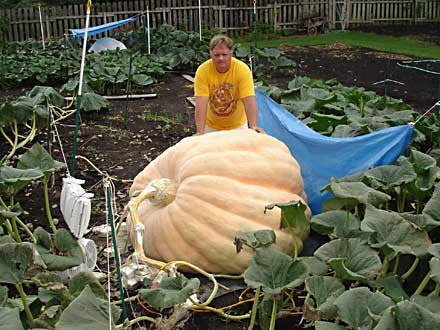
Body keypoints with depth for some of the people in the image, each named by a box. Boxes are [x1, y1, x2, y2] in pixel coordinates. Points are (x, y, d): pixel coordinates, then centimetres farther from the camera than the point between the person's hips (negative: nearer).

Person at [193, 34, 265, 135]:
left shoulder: (243, 69, -21)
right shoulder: (202, 70, -21)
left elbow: (249, 100, -29)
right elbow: (201, 103, -28)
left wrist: (254, 126, -44)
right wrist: (200, 132, -39)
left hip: (238, 125, 0)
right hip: (211, 126, 0)